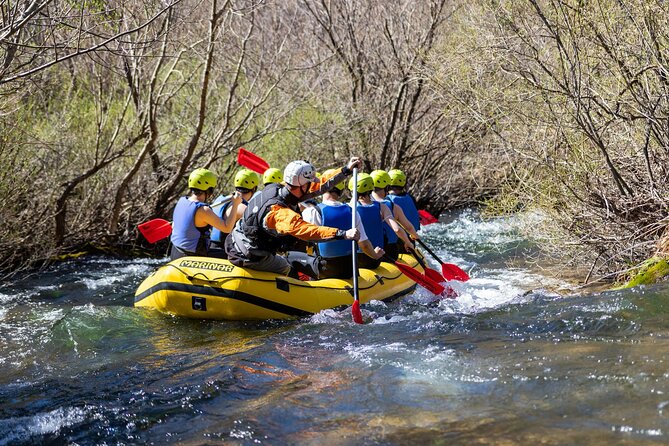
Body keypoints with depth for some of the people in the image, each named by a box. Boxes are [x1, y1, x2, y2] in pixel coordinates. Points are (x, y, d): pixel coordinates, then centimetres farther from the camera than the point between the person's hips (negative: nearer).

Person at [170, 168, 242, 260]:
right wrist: (235, 204, -17)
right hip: (192, 258, -9)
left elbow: (173, 227, 13)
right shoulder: (203, 210, -25)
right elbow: (227, 228, -22)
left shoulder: (182, 201, 1)